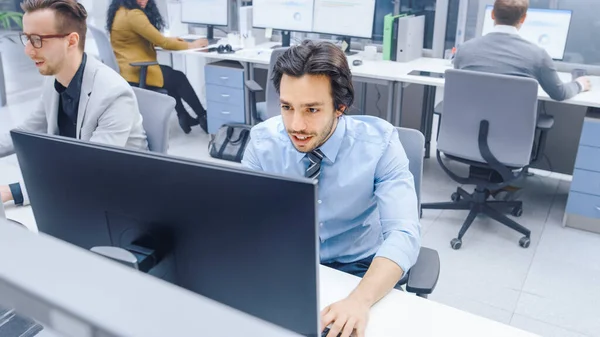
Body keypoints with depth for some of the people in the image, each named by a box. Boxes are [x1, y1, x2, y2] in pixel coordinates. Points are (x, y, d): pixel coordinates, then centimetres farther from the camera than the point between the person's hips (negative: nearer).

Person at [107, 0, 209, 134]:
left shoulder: (120, 11, 10)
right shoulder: (133, 15, -21)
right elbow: (161, 42, -17)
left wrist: (168, 40, 11)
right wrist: (190, 45, -5)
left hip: (125, 69, 9)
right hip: (136, 72, -9)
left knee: (172, 74, 25)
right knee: (179, 78, 11)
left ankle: (184, 116, 29)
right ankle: (204, 117, 25)